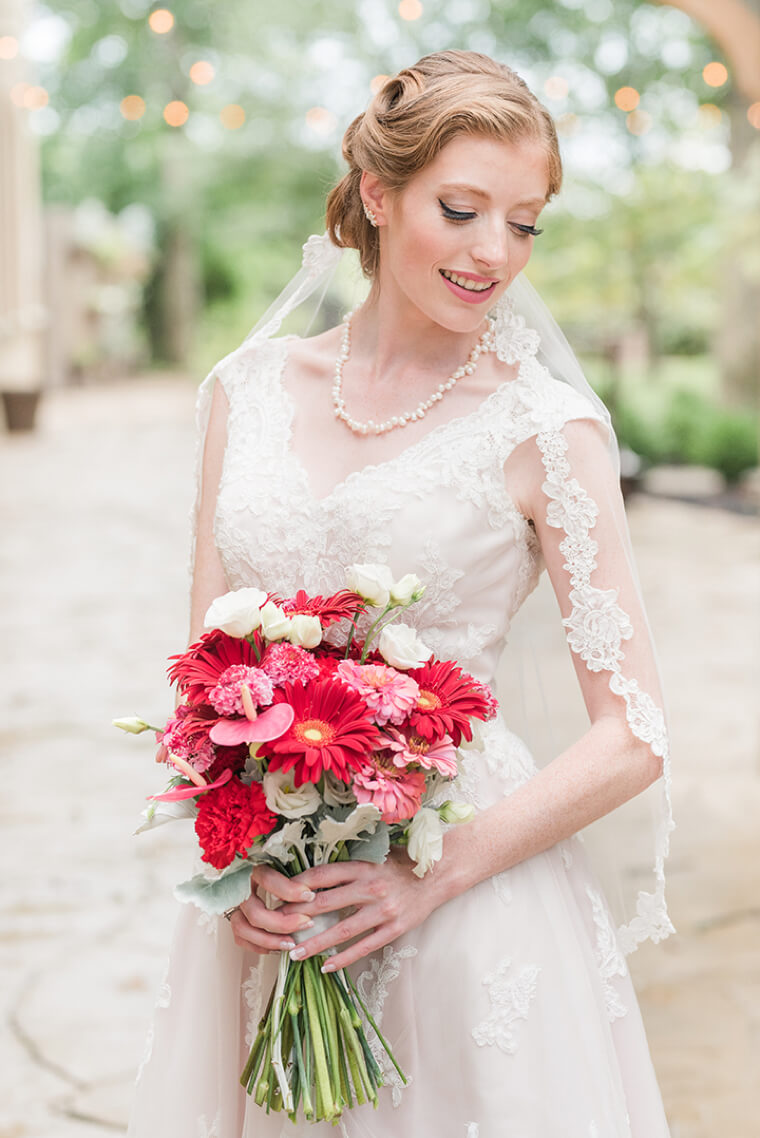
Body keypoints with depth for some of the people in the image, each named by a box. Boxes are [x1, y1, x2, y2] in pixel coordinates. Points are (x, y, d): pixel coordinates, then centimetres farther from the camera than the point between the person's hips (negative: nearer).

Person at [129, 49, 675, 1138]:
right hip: (263, 897, 4)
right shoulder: (249, 389, 4)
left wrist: (436, 874, -17)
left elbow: (635, 738, -9)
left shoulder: (542, 426, -8)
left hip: (467, 901, -3)